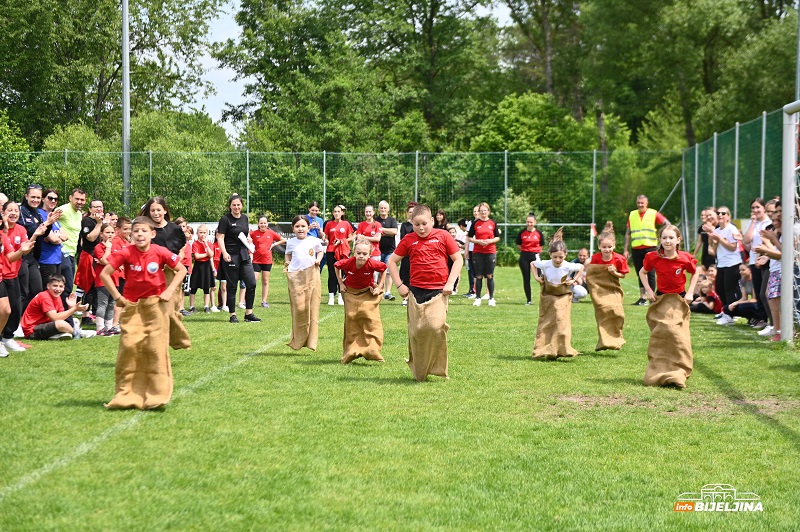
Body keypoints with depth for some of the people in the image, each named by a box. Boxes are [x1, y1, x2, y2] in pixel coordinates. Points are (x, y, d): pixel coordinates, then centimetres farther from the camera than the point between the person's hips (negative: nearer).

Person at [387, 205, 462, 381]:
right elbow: (392, 261, 13)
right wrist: (399, 285, 5)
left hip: (439, 291, -2)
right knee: (417, 330, 1)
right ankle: (419, 371, 15)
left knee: (436, 325, -20)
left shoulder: (443, 236, 3)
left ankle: (437, 367, -4)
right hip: (416, 291, 2)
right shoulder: (408, 240, 6)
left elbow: (458, 259, 6)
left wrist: (450, 282, -4)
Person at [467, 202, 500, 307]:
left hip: (491, 252, 0)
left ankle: (491, 298, 8)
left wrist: (490, 241, -11)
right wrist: (478, 241, -12)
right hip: (477, 253, 0)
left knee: (490, 276, 2)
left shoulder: (493, 223, 5)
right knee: (478, 276, 1)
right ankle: (478, 298, 7)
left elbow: (497, 237, 8)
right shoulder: (475, 223, 3)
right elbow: (469, 238, 4)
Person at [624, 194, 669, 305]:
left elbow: (667, 223, -3)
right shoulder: (632, 215, 11)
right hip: (636, 249, 4)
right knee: (640, 274, 9)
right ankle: (642, 298, 17)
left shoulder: (653, 214, 0)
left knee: (650, 273, -6)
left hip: (650, 247, -4)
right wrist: (626, 250, 11)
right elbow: (628, 233, 14)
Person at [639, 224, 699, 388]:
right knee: (659, 337, 4)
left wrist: (690, 292, -1)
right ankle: (658, 373, 14)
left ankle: (678, 373, -1)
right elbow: (642, 272, 8)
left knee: (678, 335, -8)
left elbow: (695, 273, 8)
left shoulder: (685, 259, -11)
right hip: (660, 300, 1)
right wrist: (648, 290, -2)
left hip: (679, 301, -1)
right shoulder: (654, 257, -9)